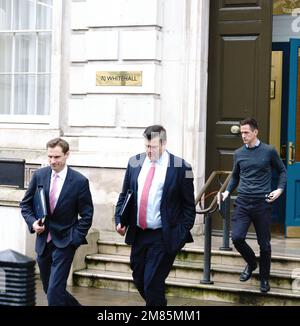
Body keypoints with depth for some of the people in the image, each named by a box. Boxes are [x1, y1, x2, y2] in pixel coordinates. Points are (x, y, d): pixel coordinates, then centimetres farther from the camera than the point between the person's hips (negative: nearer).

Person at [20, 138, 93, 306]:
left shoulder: (79, 181, -9)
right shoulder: (39, 175, 0)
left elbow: (87, 215, -3)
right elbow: (26, 204, 11)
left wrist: (75, 238, -12)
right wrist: (33, 222, -7)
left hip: (64, 242, -5)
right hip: (43, 241, 5)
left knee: (55, 291, -12)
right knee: (49, 289, 15)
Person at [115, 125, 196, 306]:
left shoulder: (180, 167, -8)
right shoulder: (135, 162, 6)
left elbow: (189, 205, -4)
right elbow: (124, 195, 13)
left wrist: (182, 235, -9)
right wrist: (120, 220, 0)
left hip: (163, 237, -5)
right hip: (138, 234, 5)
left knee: (152, 283, -8)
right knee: (139, 280, 14)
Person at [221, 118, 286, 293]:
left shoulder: (269, 151, -2)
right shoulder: (239, 153, 7)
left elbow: (282, 171, 10)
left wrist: (280, 189, -3)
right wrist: (227, 191, 6)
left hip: (262, 203, -2)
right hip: (243, 203, 3)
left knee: (264, 243, 5)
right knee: (237, 237, -11)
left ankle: (264, 278, 23)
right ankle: (251, 263, 18)